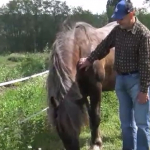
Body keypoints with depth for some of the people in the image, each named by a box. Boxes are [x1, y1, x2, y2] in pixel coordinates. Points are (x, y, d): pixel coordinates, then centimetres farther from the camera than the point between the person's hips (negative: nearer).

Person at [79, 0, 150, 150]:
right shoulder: (117, 30, 3)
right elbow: (104, 46, 19)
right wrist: (89, 59, 22)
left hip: (136, 79, -6)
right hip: (120, 79, 7)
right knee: (126, 120, 15)